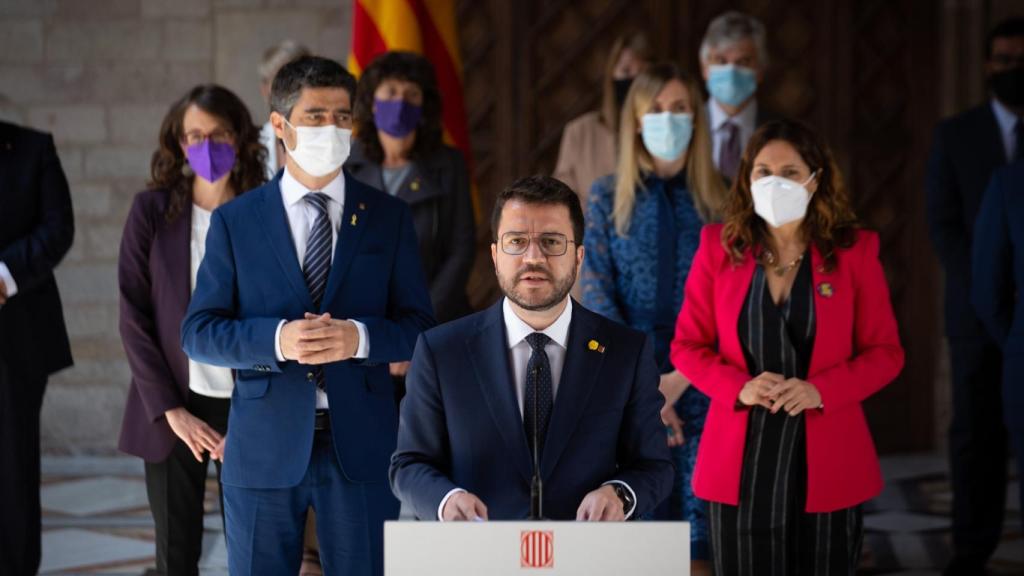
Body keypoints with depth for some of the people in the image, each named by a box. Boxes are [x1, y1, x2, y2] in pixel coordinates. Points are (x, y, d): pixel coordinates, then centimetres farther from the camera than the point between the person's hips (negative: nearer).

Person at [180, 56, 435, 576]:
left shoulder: (388, 217, 6)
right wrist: (277, 339, -19)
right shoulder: (235, 221, 3)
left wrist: (358, 337, -17)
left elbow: (418, 328, 3)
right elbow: (198, 332, -1)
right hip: (264, 449, 0)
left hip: (361, 446, 1)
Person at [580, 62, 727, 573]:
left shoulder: (718, 201, 6)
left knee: (697, 531, -3)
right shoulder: (608, 197, 6)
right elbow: (594, 293, -1)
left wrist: (679, 378, -13)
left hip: (700, 382, 0)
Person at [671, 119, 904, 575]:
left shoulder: (854, 251, 1)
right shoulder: (718, 247, 4)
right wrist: (739, 388, -13)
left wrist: (820, 390, -15)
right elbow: (687, 345, 6)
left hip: (825, 460, -1)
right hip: (739, 459, 1)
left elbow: (885, 352, 2)